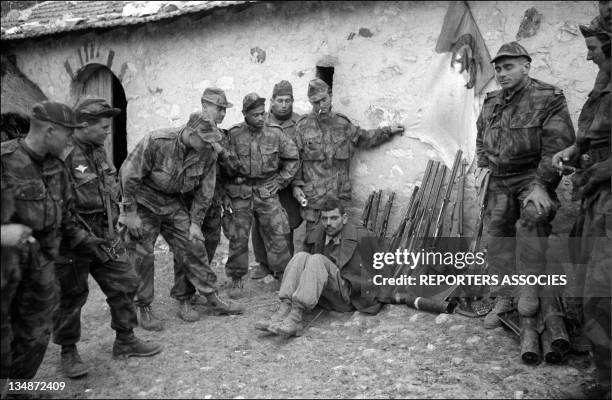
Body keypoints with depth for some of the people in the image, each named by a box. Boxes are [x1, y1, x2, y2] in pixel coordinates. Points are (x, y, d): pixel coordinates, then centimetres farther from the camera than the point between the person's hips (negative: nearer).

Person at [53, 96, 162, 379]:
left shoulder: (98, 149, 8)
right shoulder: (62, 154, -20)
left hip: (104, 234, 8)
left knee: (125, 282, 11)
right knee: (71, 295, 7)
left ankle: (125, 340, 28)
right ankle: (68, 352, 26)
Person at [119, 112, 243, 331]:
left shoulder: (208, 152, -13)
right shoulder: (156, 142, -27)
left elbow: (204, 191, -1)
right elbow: (128, 174, -19)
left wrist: (195, 223, -2)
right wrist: (130, 213, -16)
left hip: (173, 203, 4)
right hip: (143, 201, -4)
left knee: (193, 246, 1)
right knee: (142, 255, -2)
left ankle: (212, 296, 14)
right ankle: (144, 308, 14)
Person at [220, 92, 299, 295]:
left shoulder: (275, 133, 0)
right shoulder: (234, 134, 0)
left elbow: (292, 158, 9)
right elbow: (228, 167, 2)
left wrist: (281, 181, 4)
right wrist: (226, 159, -18)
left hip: (267, 193, 0)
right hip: (240, 192, 0)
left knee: (277, 235, 0)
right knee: (238, 237, 2)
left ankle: (284, 274, 16)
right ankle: (236, 279, 17)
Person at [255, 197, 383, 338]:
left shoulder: (362, 236, -3)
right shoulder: (315, 235, 8)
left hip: (349, 298, -4)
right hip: (325, 299, 5)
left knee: (317, 259, -28)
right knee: (301, 256, -19)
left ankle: (295, 317, -40)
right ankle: (283, 310, -33)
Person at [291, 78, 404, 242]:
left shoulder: (343, 124, 9)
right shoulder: (303, 126, 0)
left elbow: (363, 138, 24)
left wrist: (388, 131, 20)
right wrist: (296, 185, -6)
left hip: (340, 195, 3)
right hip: (313, 196, -2)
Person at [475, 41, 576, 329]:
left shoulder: (548, 98, -10)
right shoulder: (491, 103, 9)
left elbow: (558, 146, -17)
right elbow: (481, 137, 25)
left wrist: (540, 185, -24)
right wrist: (483, 164, 9)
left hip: (532, 176, -6)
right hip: (499, 181, 6)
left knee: (532, 218, -31)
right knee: (498, 235, 6)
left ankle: (530, 286, -18)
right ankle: (502, 299, 17)